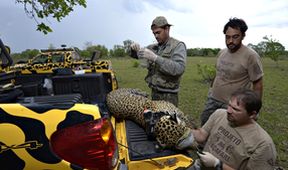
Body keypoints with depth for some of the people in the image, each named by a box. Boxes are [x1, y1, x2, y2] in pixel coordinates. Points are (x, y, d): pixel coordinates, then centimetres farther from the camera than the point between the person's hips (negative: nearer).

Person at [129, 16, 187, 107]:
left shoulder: (178, 46, -7)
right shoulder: (153, 47, 10)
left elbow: (179, 69, -24)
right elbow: (135, 55, 19)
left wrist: (155, 58, -28)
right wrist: (135, 49, -4)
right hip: (154, 93, 6)